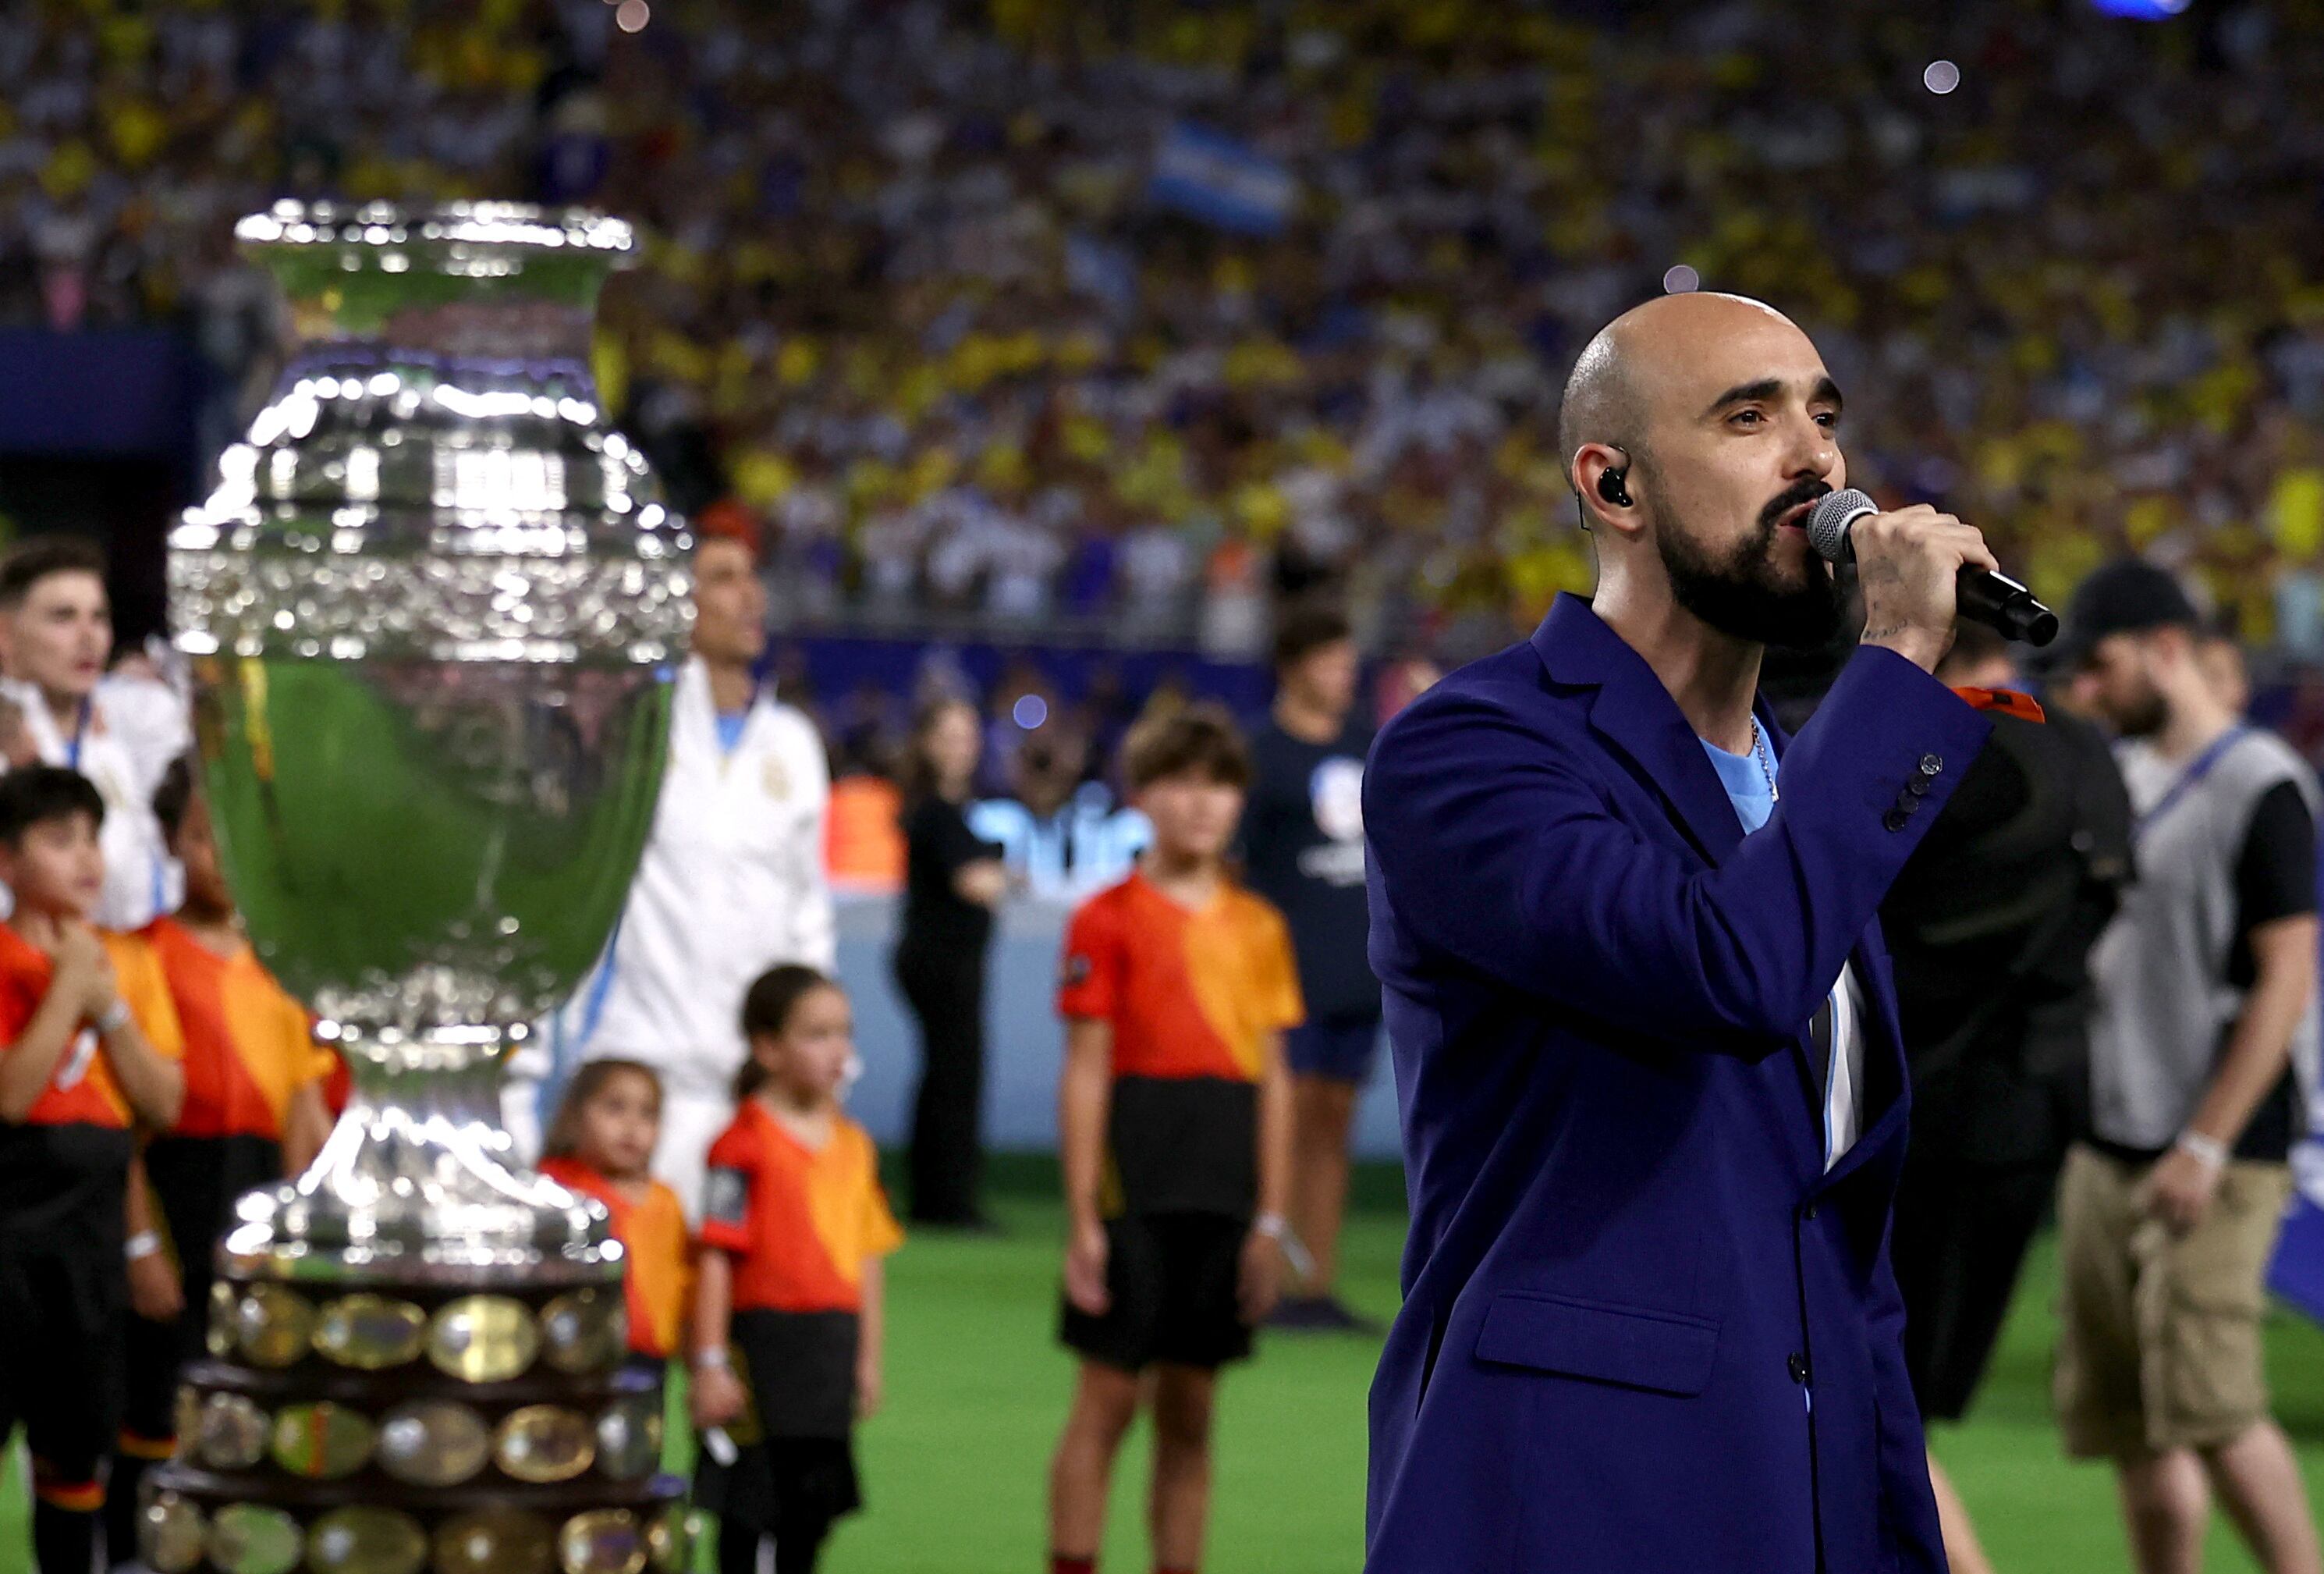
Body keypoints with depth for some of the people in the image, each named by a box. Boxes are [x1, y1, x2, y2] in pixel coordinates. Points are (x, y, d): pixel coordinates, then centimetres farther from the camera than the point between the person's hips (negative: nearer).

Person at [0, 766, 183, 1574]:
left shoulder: (129, 964, 10)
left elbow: (164, 1104, 5)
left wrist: (108, 1008, -7)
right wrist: (68, 988, -14)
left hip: (94, 1212, 5)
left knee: (77, 1439, 12)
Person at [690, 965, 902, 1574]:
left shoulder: (854, 1145, 10)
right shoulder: (746, 1144, -11)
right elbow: (717, 1256, -13)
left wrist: (868, 1357, 13)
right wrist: (710, 1363, -16)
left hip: (834, 1338, 6)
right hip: (764, 1335, -6)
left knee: (816, 1499, 11)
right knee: (748, 1501, 1)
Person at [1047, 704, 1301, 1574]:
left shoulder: (1258, 928, 11)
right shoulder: (1108, 921, -3)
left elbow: (1272, 1078, 12)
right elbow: (1086, 1073, -5)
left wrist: (1270, 1219, 7)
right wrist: (1083, 1221, -9)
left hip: (1224, 1193, 4)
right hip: (1133, 1183, -4)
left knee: (1190, 1410, 8)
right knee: (1108, 1397, -3)